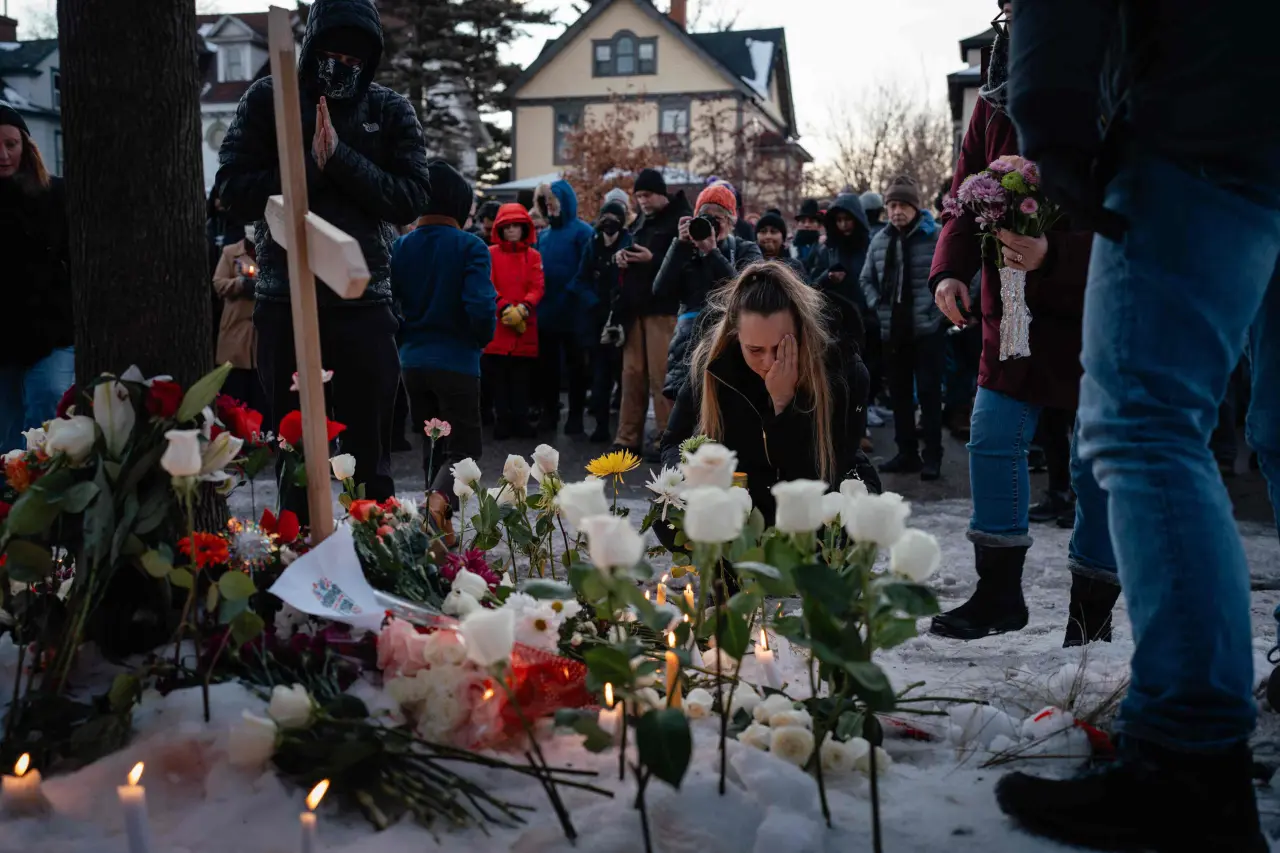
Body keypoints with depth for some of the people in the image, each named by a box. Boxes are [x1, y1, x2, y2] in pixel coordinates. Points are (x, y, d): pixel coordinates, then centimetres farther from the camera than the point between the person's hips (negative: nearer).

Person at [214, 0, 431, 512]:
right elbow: (233, 193, -5)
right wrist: (310, 166, -15)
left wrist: (342, 159, -15)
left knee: (370, 457, 6)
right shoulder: (267, 100, 3)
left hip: (364, 303, 0)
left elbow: (412, 200, -6)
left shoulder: (391, 111, 5)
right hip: (285, 303, 0)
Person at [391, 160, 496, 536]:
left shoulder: (400, 247, 2)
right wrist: (483, 338, 1)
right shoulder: (470, 247, -10)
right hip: (457, 361, -4)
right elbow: (481, 307, -19)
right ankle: (439, 501, -23)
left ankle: (442, 525, 20)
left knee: (432, 447, 19)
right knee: (462, 449, 4)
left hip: (412, 361, 4)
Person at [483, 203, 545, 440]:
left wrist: (523, 308, -16)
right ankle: (502, 421, 8)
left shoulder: (534, 256, 9)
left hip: (525, 324, 1)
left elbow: (538, 287, 1)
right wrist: (505, 307, -17)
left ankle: (521, 420, 11)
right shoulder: (490, 254, 4)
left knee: (522, 377, 4)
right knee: (499, 377, 1)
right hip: (497, 323, -1)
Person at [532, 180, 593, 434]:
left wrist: (572, 292, -18)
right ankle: (549, 413, 20)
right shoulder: (543, 234, 14)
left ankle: (576, 416, 8)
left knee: (575, 365, 2)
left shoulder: (582, 231, -6)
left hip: (572, 311, -6)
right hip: (545, 311, 6)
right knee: (546, 365, 10)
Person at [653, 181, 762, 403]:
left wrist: (712, 251, -11)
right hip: (689, 342, 2)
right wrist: (681, 245, -2)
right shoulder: (688, 249, 16)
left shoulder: (746, 251, 11)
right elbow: (661, 291, 2)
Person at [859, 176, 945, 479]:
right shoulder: (879, 240, 9)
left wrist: (939, 307, -11)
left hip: (927, 329, -5)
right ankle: (906, 453, 21)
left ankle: (932, 456, 4)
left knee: (929, 392, -2)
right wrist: (877, 304, 5)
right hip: (893, 331, 5)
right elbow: (866, 279, 19)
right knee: (899, 394, 11)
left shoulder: (935, 237, -7)